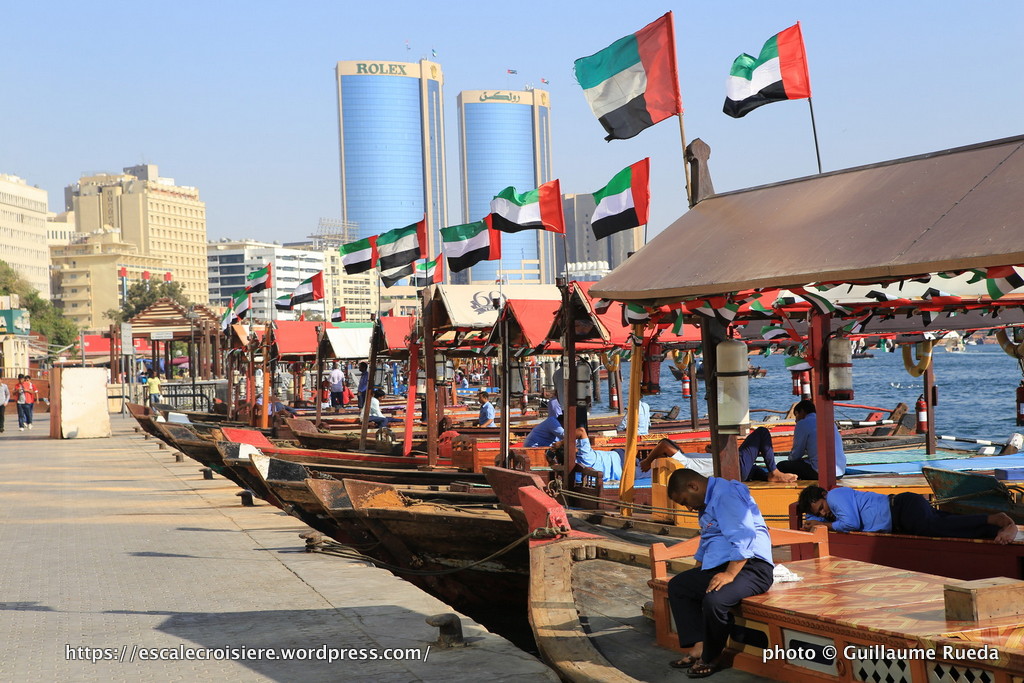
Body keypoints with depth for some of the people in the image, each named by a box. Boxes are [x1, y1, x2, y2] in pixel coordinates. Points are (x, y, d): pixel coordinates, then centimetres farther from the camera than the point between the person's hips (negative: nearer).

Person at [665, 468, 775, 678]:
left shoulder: (725, 494, -15)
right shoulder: (708, 502, 19)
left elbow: (744, 538, -25)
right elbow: (706, 542, 32)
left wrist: (730, 574, -29)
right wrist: (697, 573, 21)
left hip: (751, 566, -11)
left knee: (714, 601, -33)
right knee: (677, 585, 13)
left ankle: (711, 658, -9)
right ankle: (698, 646, 1)